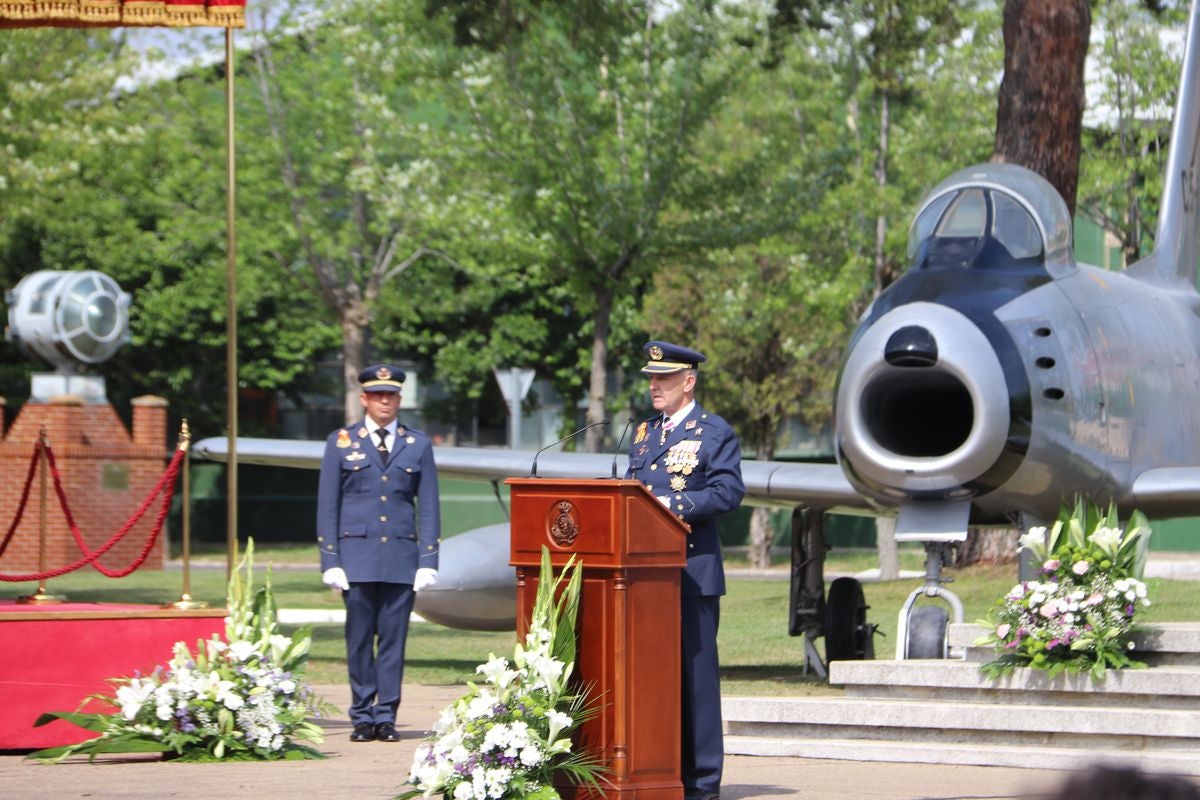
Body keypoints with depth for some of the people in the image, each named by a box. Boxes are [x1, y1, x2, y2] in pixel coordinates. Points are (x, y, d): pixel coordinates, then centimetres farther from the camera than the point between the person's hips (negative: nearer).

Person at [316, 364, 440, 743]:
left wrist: (428, 562, 0)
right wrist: (330, 561, -2)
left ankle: (386, 716, 6)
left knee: (394, 638, 0)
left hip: (402, 556, 1)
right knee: (359, 639, 0)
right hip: (356, 556, -1)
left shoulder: (418, 445, 10)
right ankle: (362, 716, 8)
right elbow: (327, 507, 6)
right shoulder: (341, 442, 7)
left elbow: (428, 508, 8)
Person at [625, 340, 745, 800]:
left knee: (695, 670, -3)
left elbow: (728, 492, -12)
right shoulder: (644, 433, 18)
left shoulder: (715, 433, -1)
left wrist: (673, 505, -20)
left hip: (693, 569, -6)